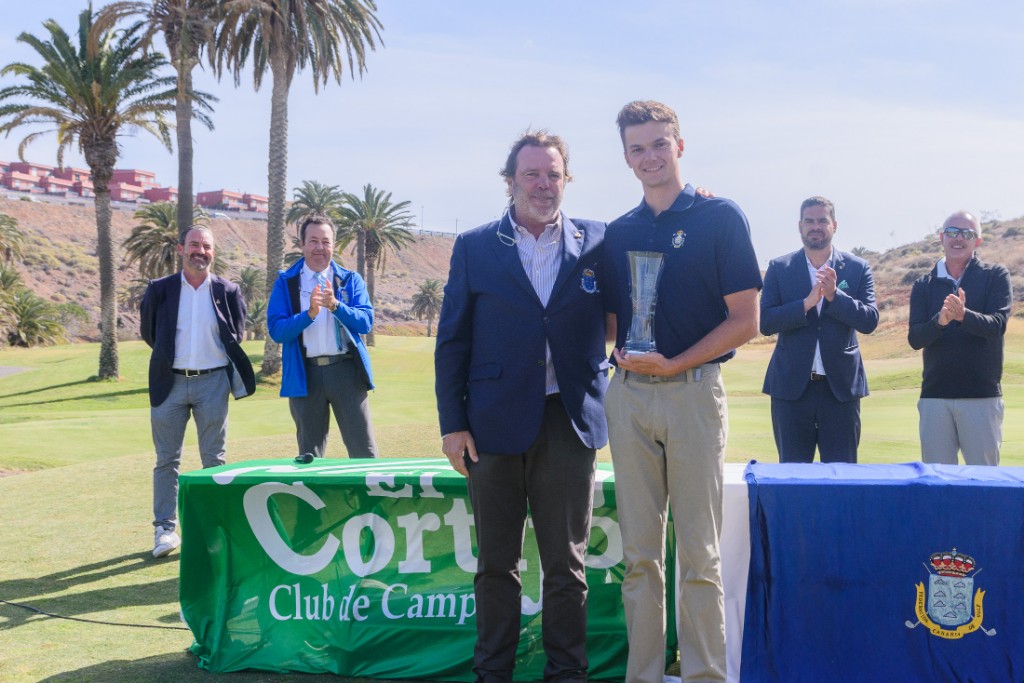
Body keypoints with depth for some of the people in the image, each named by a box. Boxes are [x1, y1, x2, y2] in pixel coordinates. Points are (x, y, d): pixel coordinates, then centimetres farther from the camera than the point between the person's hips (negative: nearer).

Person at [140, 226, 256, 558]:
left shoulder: (228, 291, 3)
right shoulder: (159, 290, 2)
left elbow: (237, 336, 11)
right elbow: (147, 332, 12)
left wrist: (215, 357, 7)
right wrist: (171, 355, 12)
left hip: (213, 381, 0)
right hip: (171, 382, 0)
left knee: (214, 458, 6)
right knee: (167, 459, 3)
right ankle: (165, 529, 9)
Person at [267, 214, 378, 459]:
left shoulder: (351, 280, 8)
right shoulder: (286, 283, 6)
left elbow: (365, 322, -3)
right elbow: (276, 330, -4)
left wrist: (335, 305, -19)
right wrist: (310, 313, -19)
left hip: (346, 370, 0)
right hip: (305, 374, 0)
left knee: (364, 452, -1)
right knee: (309, 455, 10)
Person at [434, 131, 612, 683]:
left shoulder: (597, 242, 4)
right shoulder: (475, 247, 4)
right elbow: (452, 341, 3)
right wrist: (452, 423, -2)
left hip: (570, 424, 0)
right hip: (495, 423, 0)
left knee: (566, 564, 8)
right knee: (496, 563, 11)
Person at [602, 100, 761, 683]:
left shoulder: (720, 217, -1)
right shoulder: (619, 232, 13)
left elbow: (745, 321, -5)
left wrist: (674, 363, -14)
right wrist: (623, 353, -4)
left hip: (694, 390, -4)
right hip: (629, 395, 4)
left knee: (698, 554, 0)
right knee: (640, 553, 8)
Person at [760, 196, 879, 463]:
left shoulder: (858, 268, 5)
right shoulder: (779, 269, 4)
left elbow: (870, 321, -4)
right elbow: (765, 322, -5)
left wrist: (834, 295, -18)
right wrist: (806, 303, -18)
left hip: (840, 385, 0)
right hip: (791, 386, 0)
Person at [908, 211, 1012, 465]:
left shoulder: (996, 276, 3)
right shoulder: (923, 285, 9)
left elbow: (998, 324, -11)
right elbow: (915, 338, -1)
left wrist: (963, 315, -31)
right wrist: (940, 321, -22)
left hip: (982, 395, -2)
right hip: (934, 395, 2)